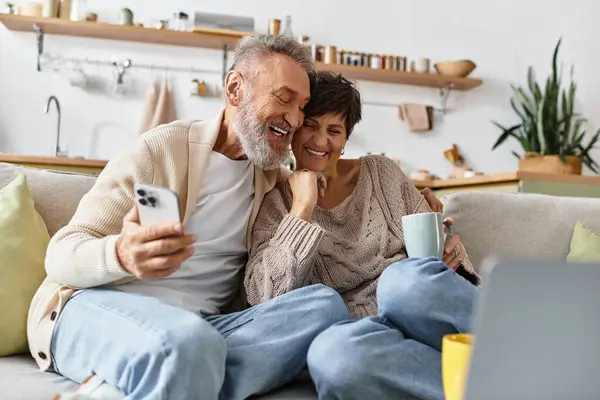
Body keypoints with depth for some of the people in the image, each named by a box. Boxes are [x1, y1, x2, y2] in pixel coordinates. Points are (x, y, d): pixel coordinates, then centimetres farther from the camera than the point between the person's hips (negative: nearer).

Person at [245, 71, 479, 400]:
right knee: (329, 352, -38)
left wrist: (452, 252, -7)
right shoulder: (275, 205, 8)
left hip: (425, 314, 1)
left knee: (405, 278, -36)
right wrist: (302, 208, -9)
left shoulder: (381, 172, 13)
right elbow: (265, 298, -7)